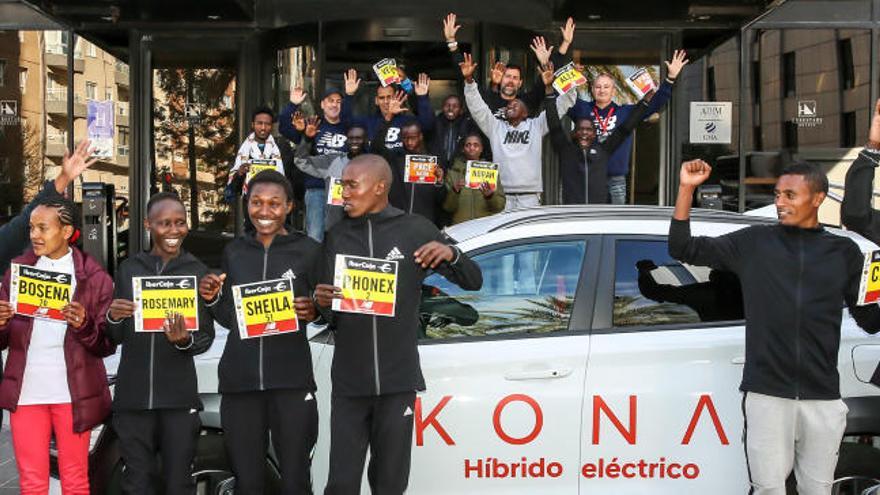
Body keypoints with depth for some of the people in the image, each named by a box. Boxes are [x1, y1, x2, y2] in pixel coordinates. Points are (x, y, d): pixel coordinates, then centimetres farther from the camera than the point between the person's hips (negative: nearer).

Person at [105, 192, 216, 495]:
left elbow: (206, 337, 3)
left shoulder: (198, 272, 2)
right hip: (133, 394, 2)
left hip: (179, 396, -1)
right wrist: (113, 317, -11)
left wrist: (184, 341, -18)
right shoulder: (129, 269, 7)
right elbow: (115, 338, 11)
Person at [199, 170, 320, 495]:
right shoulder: (234, 251, 12)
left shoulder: (308, 250, 1)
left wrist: (313, 312, -15)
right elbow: (229, 319, 16)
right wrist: (212, 299, -3)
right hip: (239, 380, 3)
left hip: (291, 381, -3)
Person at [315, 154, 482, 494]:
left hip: (397, 381, -2)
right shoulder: (336, 236, 7)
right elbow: (323, 303, 12)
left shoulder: (416, 231, 0)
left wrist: (451, 255, -16)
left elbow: (473, 282, 4)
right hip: (348, 383, 2)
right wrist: (321, 302, -11)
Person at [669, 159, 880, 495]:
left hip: (823, 397, 2)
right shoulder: (754, 243, 5)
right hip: (766, 393, -1)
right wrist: (687, 189, -5)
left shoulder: (843, 252, 9)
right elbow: (683, 249, 4)